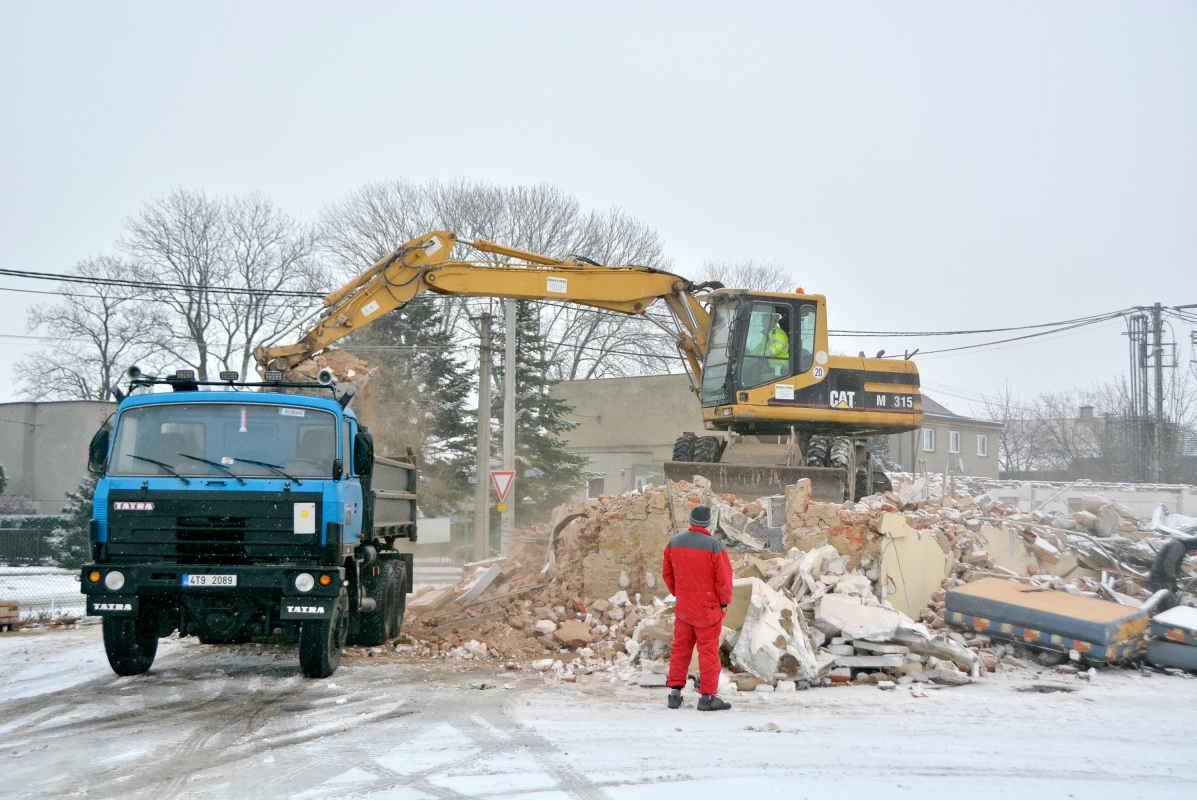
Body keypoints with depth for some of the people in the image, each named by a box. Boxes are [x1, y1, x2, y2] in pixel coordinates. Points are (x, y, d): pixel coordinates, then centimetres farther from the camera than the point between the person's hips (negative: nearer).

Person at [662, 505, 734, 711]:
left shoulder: (674, 543, 0)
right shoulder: (713, 545, -16)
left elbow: (667, 573, 11)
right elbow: (724, 577, -14)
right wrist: (724, 602, 0)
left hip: (683, 607, 5)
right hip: (708, 608, -5)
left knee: (680, 648, 14)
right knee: (708, 651, 2)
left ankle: (675, 692, 14)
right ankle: (707, 697, 4)